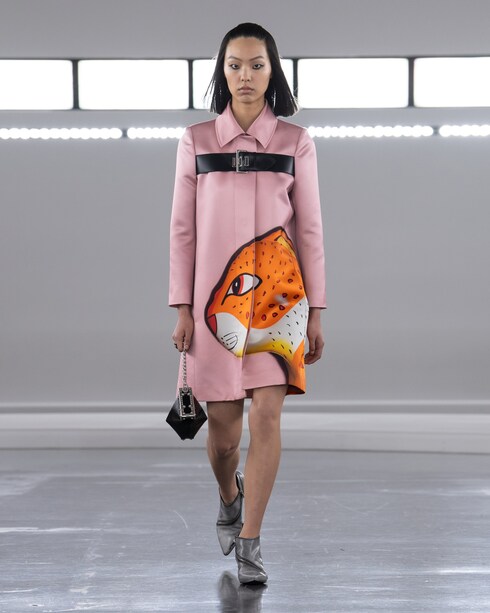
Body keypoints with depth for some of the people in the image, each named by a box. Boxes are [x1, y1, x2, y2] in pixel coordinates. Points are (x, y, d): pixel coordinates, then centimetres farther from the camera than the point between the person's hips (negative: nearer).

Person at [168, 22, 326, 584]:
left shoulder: (296, 142, 4)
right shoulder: (196, 141, 4)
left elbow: (309, 229, 5)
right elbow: (182, 228, 5)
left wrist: (315, 311, 2)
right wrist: (182, 308, 0)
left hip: (278, 291, 0)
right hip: (216, 294, 1)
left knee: (266, 415, -11)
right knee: (222, 425, 5)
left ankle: (248, 542, -1)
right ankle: (229, 497, 38)